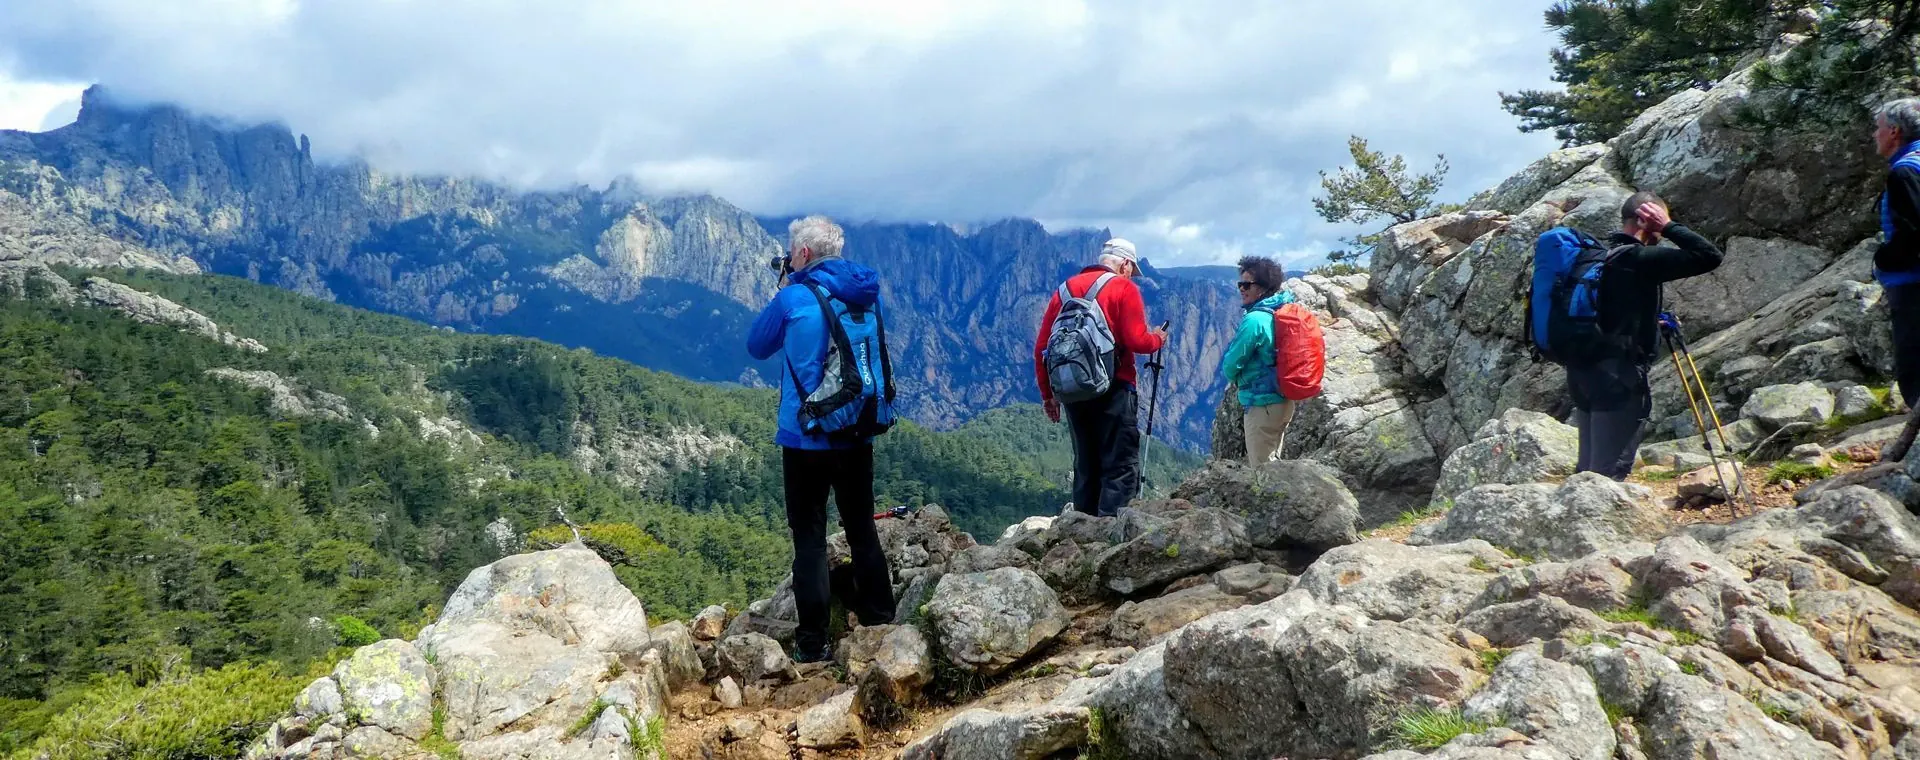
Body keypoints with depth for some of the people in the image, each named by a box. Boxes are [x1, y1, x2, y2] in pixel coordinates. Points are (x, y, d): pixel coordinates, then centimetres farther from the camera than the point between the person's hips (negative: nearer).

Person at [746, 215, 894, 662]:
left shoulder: (793, 298, -13)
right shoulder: (868, 293, 2)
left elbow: (758, 347, 2)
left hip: (806, 436, -5)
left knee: (810, 537, 1)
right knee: (862, 528, 17)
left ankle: (814, 644, 2)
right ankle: (879, 619, 26)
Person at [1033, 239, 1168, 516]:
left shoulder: (1066, 289, 14)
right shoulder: (1124, 288, -2)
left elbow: (1042, 347, 11)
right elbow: (1137, 341, -13)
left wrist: (1048, 394, 18)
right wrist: (1157, 338, 9)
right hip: (1114, 390, -6)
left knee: (1085, 467, 14)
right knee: (1121, 466, -3)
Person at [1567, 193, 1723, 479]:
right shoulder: (1640, 258, -11)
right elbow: (1709, 256, -15)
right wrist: (1669, 226, -7)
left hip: (1584, 372, 9)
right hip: (1620, 379, -9)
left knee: (1589, 469, 12)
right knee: (1611, 471, -8)